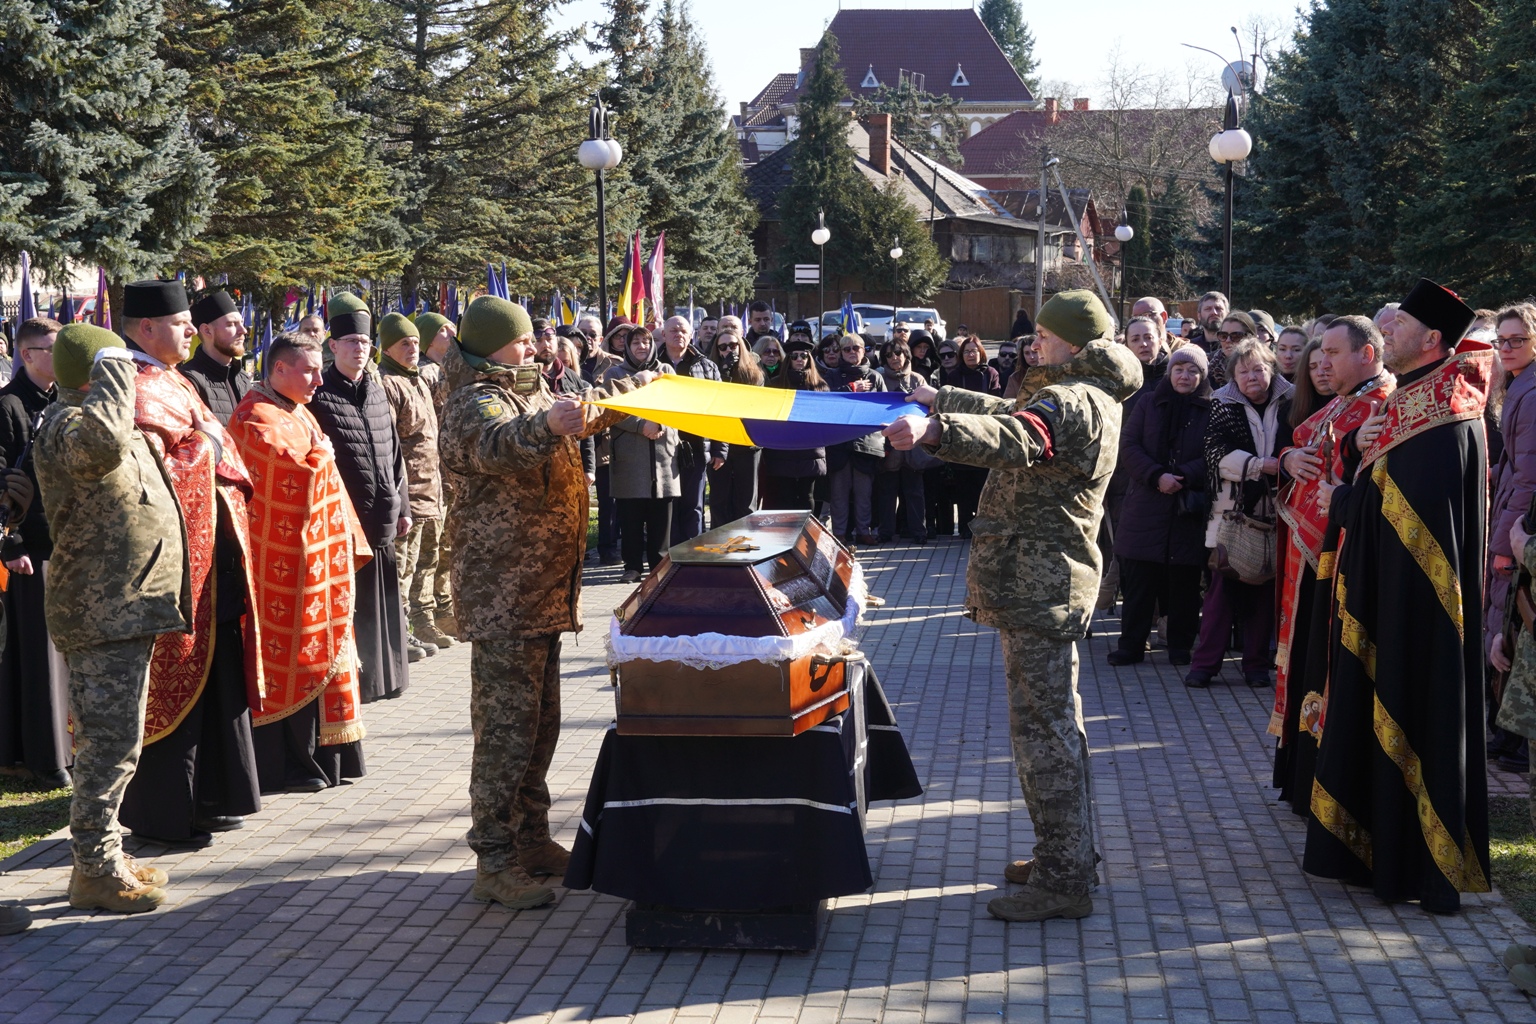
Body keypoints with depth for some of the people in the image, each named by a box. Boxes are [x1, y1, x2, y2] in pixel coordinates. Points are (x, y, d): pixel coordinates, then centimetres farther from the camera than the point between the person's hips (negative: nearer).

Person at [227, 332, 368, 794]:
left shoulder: (299, 413, 17)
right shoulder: (257, 417, -13)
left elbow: (327, 480, 20)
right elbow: (297, 470, -27)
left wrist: (348, 542, 16)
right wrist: (323, 453, -9)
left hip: (317, 560, 9)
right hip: (286, 563, -9)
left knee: (320, 653, 12)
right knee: (290, 658, -4)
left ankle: (325, 756, 20)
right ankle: (285, 766, 3)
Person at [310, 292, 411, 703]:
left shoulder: (377, 392, 14)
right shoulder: (320, 397, -6)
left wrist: (402, 506, 16)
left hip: (381, 521, 6)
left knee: (380, 604, 12)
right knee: (346, 607, -3)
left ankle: (378, 675, 22)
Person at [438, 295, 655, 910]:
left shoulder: (529, 393, 17)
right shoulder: (476, 403, -14)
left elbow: (582, 411, 38)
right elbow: (498, 445, -38)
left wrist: (634, 385, 44)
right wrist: (548, 425, -57)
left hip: (543, 591, 10)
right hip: (503, 595, -10)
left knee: (540, 722, 15)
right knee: (506, 727, -9)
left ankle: (531, 841, 25)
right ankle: (495, 865, -5)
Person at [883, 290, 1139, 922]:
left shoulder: (1071, 401, -17)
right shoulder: (1089, 395, 18)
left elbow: (1012, 438, -39)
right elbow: (1010, 411, 36)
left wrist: (934, 429, -54)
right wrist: (940, 399, 44)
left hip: (1038, 586, -12)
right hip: (1049, 581, 12)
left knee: (1042, 728, -10)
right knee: (1056, 721, 19)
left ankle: (1062, 881, -7)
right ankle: (1068, 853, 30)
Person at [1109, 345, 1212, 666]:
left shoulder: (1210, 411, 5)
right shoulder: (1147, 405, 10)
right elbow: (1128, 447, 1)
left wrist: (1183, 476, -18)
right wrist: (1157, 476, -13)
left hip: (1189, 510, -1)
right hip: (1145, 505, 1)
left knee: (1184, 580, 3)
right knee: (1138, 578, 1)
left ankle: (1180, 646, 14)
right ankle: (1131, 644, 8)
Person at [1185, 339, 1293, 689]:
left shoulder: (1289, 403, 6)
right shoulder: (1223, 405, 3)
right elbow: (1219, 454, -8)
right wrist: (1265, 466, -19)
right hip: (1233, 509, -1)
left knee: (1265, 587, 5)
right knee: (1223, 584, -2)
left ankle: (1257, 663, 14)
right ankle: (1205, 662, 2)